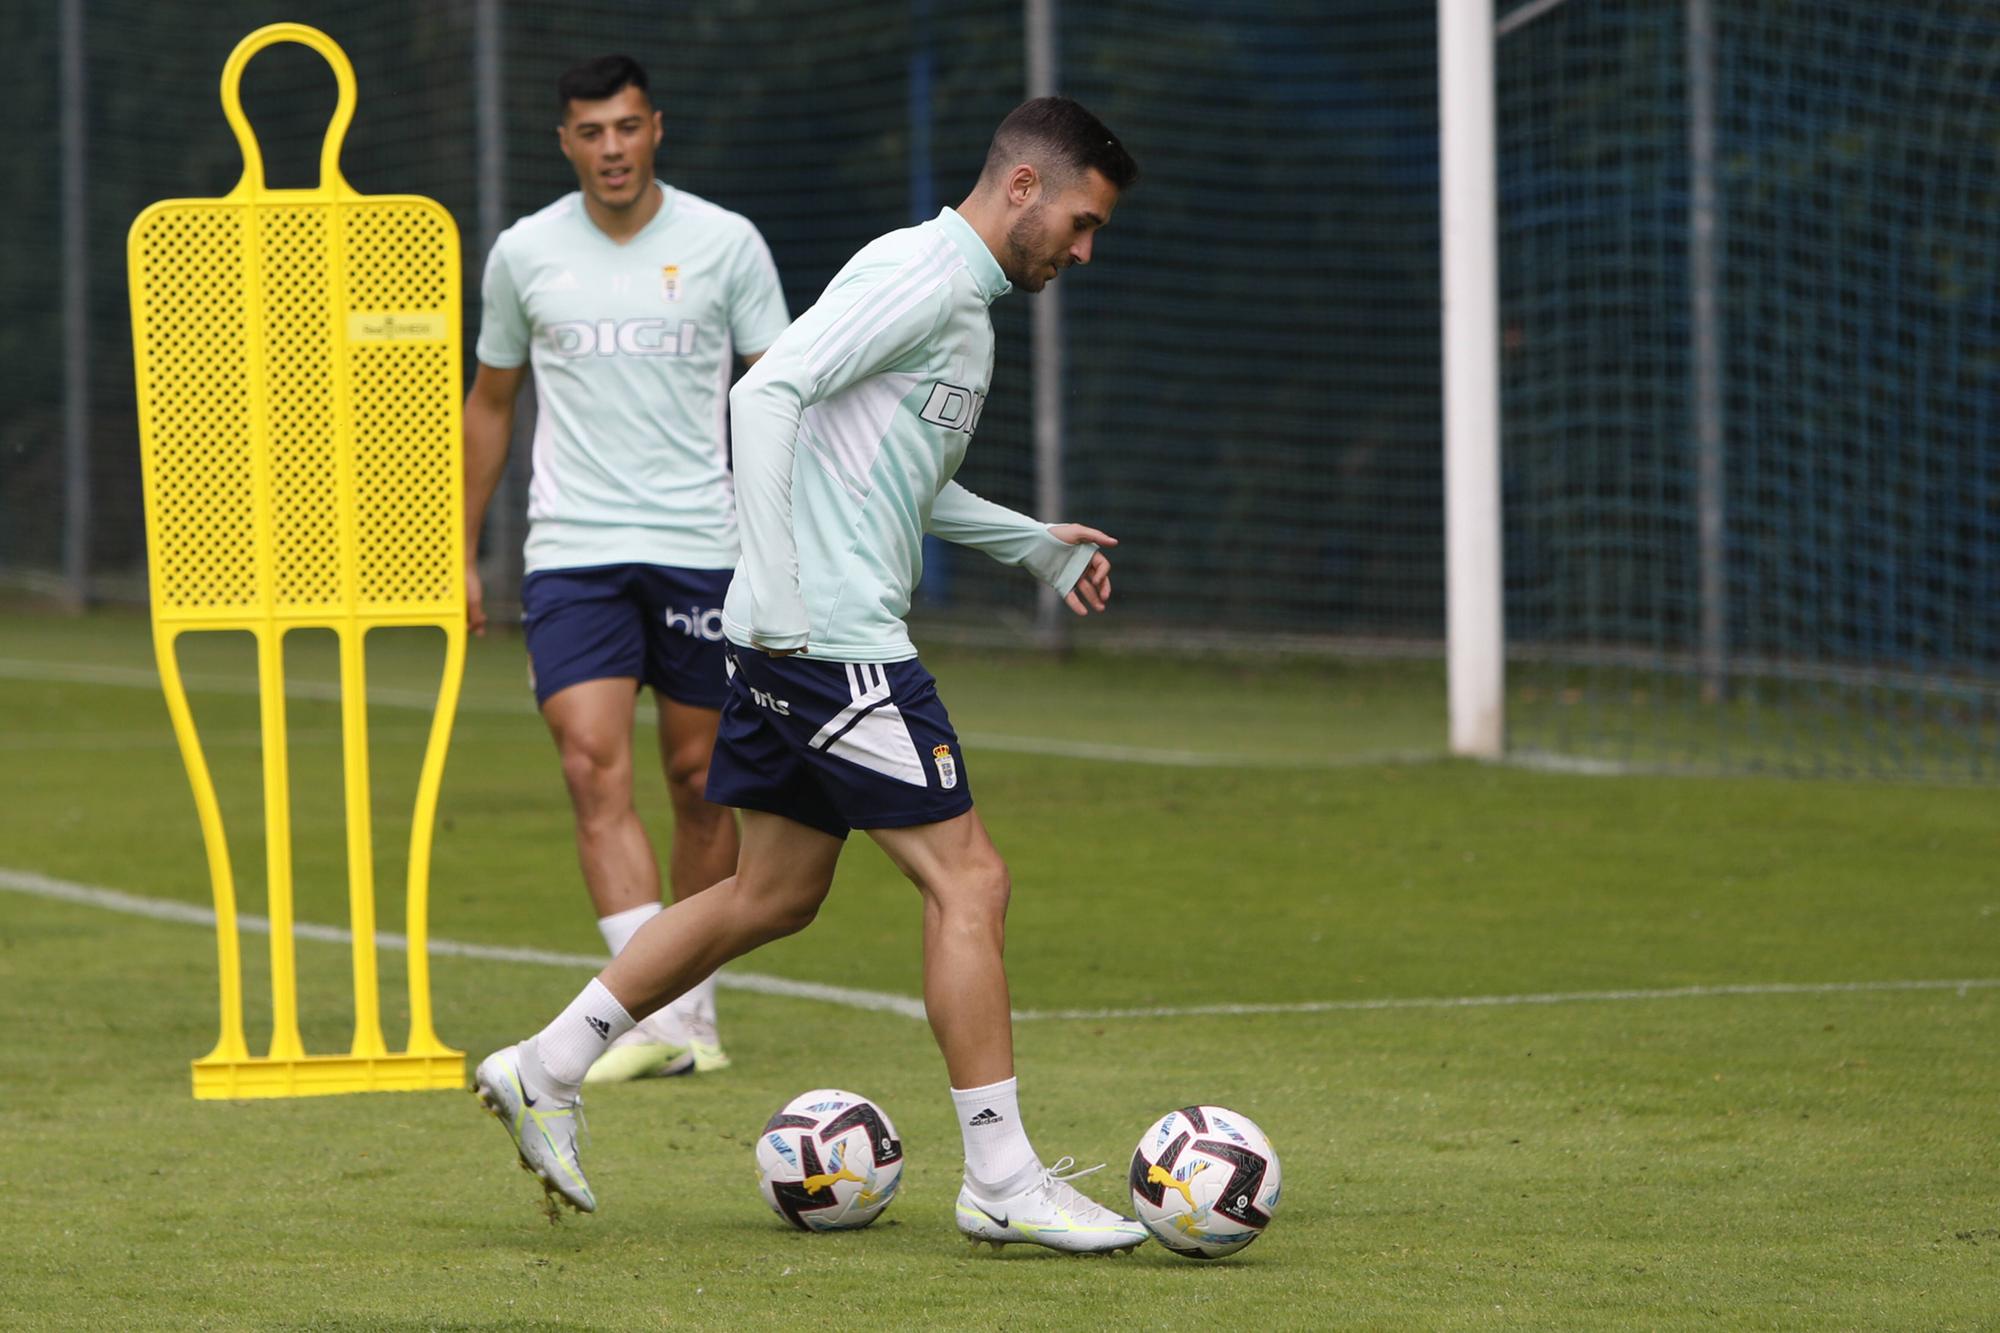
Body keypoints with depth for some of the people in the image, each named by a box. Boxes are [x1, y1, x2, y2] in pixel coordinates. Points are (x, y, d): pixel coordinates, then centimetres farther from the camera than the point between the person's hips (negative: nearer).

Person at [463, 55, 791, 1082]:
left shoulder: (725, 245, 0)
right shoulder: (525, 253, 6)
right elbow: (491, 402, 17)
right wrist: (462, 554, 16)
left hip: (702, 551, 0)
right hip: (571, 557, 0)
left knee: (700, 780, 5)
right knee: (593, 770, -15)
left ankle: (696, 1013, 19)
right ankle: (656, 1019, -20)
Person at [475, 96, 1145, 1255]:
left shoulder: (965, 299, 19)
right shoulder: (924, 274, -12)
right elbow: (767, 396, -21)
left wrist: (1037, 544, 24)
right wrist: (780, 588, -26)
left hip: (796, 642, 10)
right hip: (834, 637, -10)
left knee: (774, 896, 16)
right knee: (969, 881, -8)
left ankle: (546, 1071, 21)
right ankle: (1003, 1180, -4)